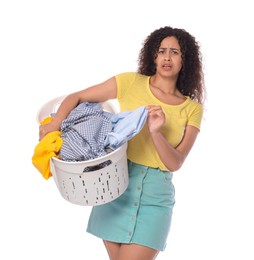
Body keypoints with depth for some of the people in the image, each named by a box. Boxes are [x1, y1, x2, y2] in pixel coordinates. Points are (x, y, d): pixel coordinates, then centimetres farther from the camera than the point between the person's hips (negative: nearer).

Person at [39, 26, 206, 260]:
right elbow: (77, 97, 2)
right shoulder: (130, 82, -1)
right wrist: (55, 123, -16)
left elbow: (175, 163, -5)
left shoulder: (193, 109, 1)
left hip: (155, 194, 0)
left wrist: (155, 133, -23)